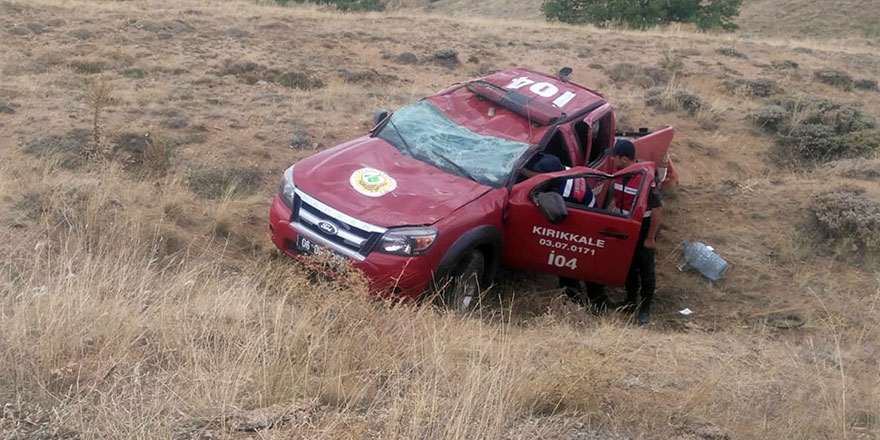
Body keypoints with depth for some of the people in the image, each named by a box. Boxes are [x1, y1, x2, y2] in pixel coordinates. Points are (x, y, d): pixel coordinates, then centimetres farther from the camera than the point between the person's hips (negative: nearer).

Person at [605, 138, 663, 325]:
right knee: (628, 267, 20)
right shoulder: (619, 174, -4)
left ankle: (645, 309, 24)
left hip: (643, 231, -7)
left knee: (645, 271, 9)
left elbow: (658, 210, -23)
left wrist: (651, 238, -18)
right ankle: (630, 301, 38)